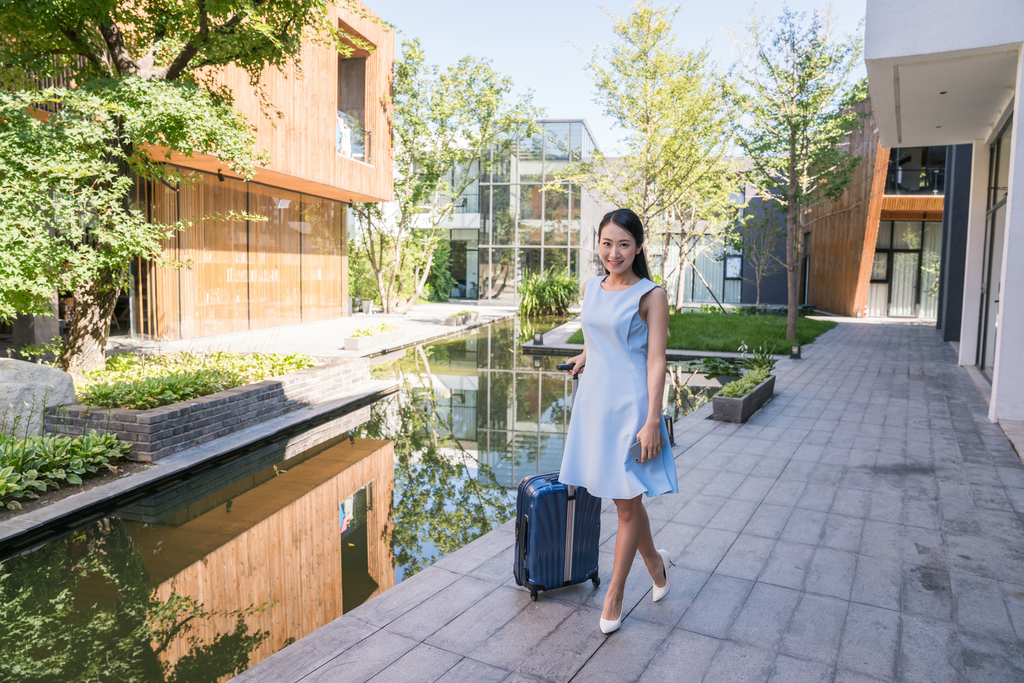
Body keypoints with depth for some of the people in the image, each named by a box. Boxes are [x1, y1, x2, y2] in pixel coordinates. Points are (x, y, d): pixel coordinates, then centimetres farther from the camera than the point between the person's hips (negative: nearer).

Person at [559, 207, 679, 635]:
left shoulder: (651, 296, -9)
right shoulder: (591, 288, 8)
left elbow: (656, 362, -12)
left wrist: (651, 421, -16)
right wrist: (584, 357, 31)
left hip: (629, 405, -6)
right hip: (593, 399, 6)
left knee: (627, 502, 4)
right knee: (623, 497, 15)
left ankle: (614, 594, 20)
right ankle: (654, 562, 40)